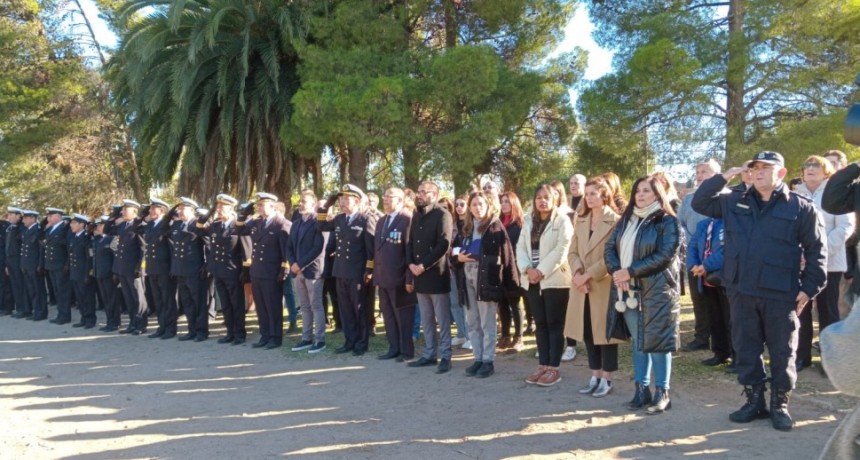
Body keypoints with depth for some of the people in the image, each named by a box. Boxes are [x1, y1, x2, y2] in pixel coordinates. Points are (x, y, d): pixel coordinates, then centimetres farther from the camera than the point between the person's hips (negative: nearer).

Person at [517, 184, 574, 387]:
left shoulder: (562, 220, -4)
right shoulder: (529, 222, 15)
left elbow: (561, 250, -14)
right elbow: (521, 247, 8)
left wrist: (541, 271, -17)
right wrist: (527, 269, -9)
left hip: (555, 280, -6)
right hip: (532, 280, 6)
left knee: (554, 324, -1)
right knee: (540, 324, 10)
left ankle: (554, 368, 4)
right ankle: (543, 365, 17)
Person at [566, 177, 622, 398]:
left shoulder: (615, 221, -8)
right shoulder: (581, 221, 13)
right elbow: (573, 252, 9)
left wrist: (589, 274, -18)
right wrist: (578, 274, -9)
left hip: (604, 285, -6)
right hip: (582, 286, 6)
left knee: (605, 331, 2)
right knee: (588, 332, 10)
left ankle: (606, 379, 12)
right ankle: (595, 377, 21)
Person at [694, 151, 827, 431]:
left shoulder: (801, 208, 0)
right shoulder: (734, 202, 9)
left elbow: (816, 251, 2)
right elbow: (699, 203, 7)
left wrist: (810, 287, -4)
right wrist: (722, 178, -1)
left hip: (781, 294, -3)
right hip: (741, 292, 3)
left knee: (782, 352, 6)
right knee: (745, 349, 10)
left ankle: (780, 404, 20)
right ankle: (754, 400, 24)